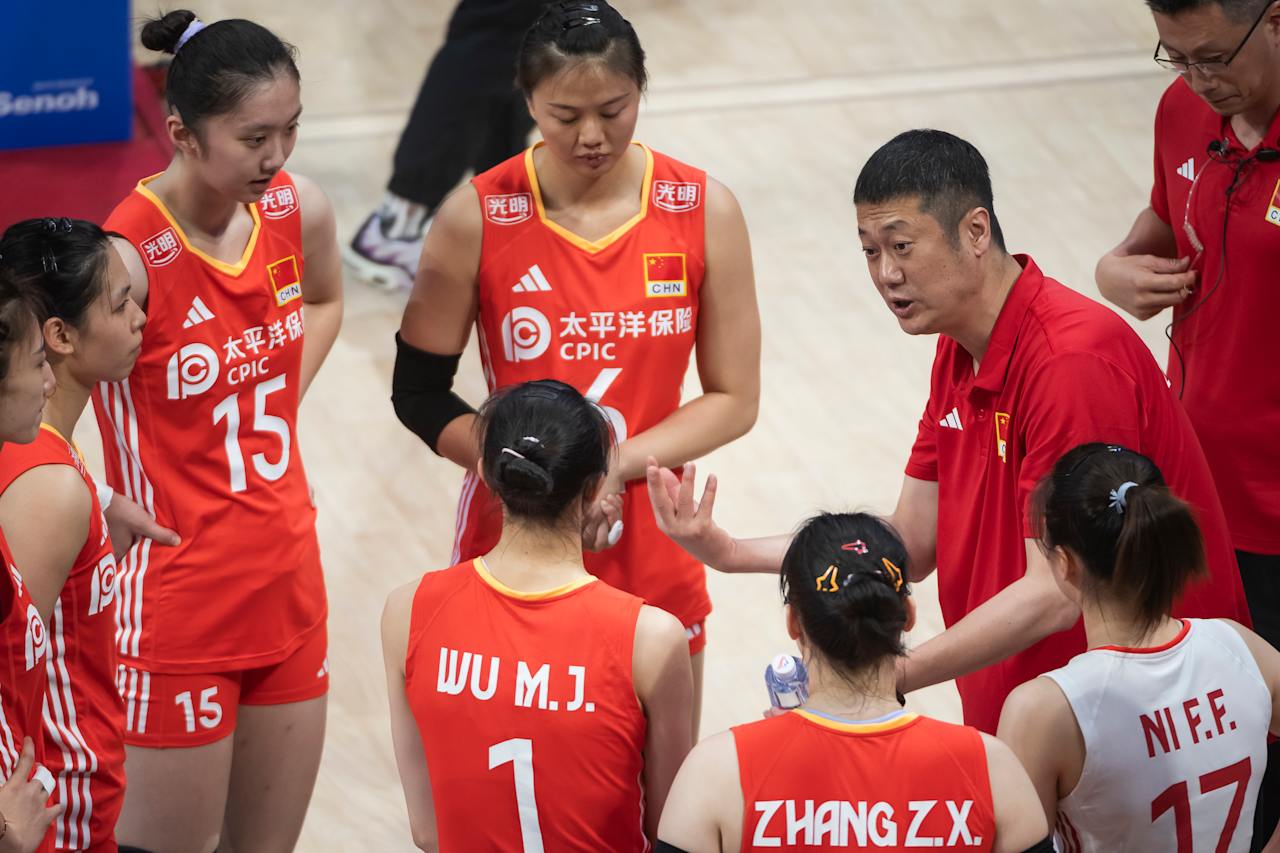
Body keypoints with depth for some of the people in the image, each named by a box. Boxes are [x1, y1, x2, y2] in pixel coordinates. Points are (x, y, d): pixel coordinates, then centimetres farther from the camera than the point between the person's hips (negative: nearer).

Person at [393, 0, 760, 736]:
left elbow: (734, 399, -1)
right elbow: (421, 395, -2)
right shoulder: (477, 219, -9)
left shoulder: (705, 213, -4)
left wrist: (614, 467, -16)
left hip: (652, 560, 2)